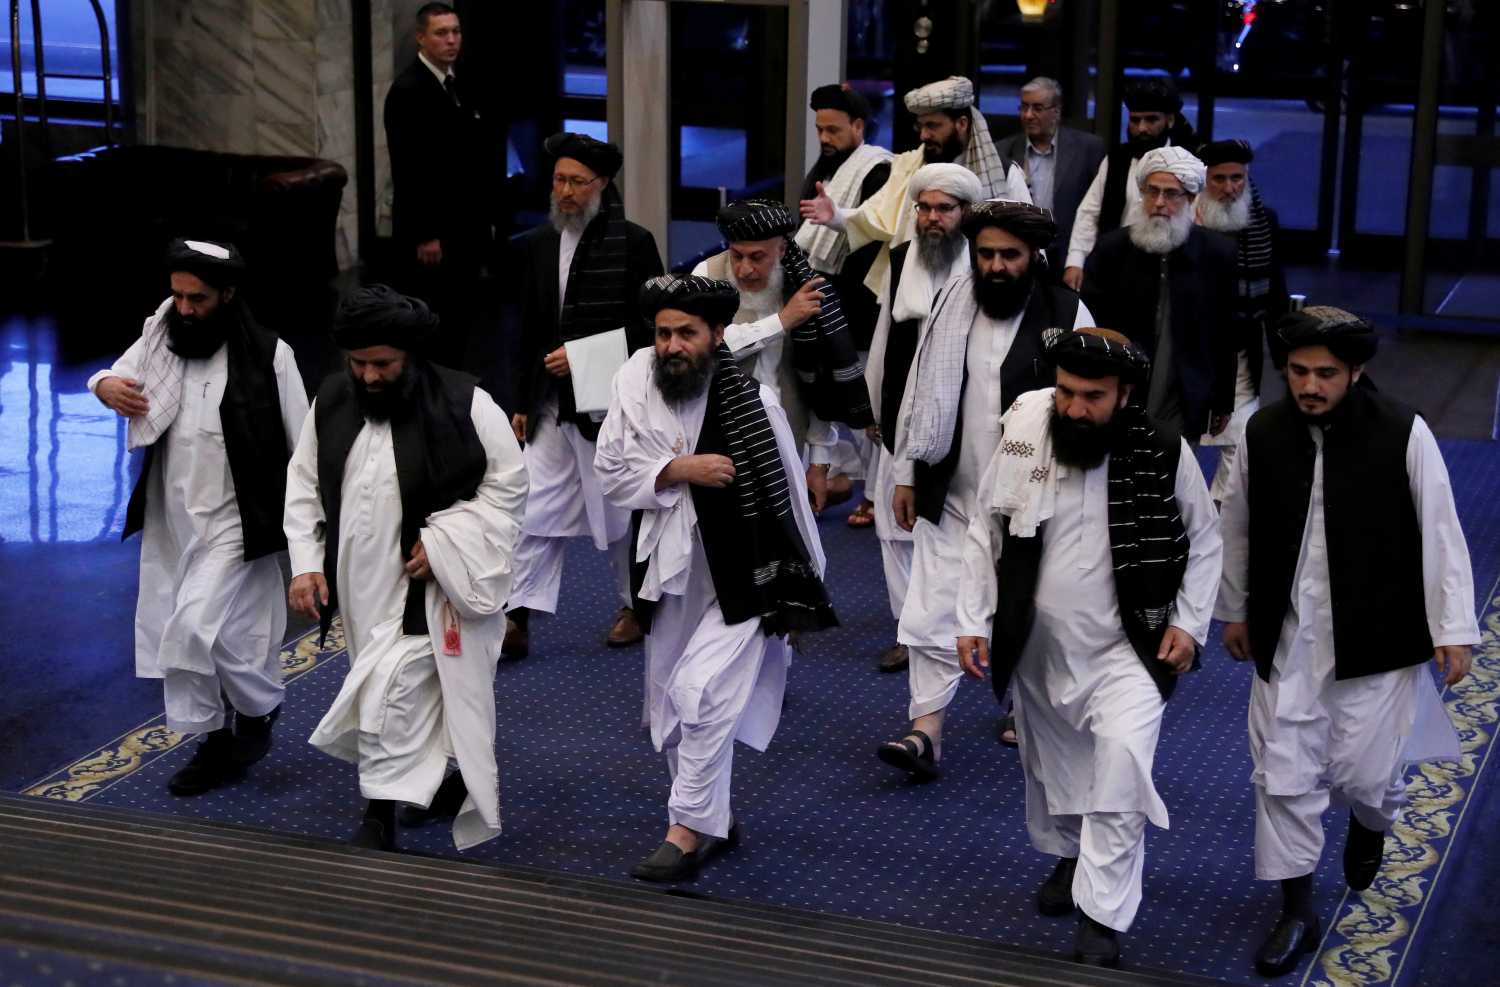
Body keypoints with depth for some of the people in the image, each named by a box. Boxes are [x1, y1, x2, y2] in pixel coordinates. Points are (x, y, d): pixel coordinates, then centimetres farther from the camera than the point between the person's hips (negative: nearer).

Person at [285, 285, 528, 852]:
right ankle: (455, 780, 38)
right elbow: (304, 487, 8)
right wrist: (306, 562, -3)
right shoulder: (332, 402, 0)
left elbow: (508, 484, -8)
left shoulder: (464, 404, -15)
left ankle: (379, 821, -2)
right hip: (361, 583, 6)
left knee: (394, 695, -13)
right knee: (417, 692, 17)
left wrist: (442, 542, -17)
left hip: (427, 586, -5)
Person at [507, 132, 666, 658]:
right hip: (551, 407, 4)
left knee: (621, 511, 9)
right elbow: (530, 331, 12)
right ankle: (519, 619, 3)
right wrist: (522, 402, 10)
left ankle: (634, 607, 27)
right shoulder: (537, 245, 7)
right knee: (535, 512, 1)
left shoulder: (633, 243, -8)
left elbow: (651, 326, -9)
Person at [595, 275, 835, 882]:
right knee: (669, 711, 14)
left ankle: (689, 830, -2)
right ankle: (715, 818, 33)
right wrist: (677, 471, -20)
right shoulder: (635, 384, -5)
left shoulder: (754, 402, -13)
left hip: (744, 578, -5)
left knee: (701, 694, -16)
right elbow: (611, 471, -3)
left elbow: (788, 495, -5)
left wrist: (802, 591, 1)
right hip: (671, 577, 5)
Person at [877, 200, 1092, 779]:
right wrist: (906, 475, 7)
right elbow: (920, 390, 7)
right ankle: (926, 732, 2)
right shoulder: (950, 305, 1)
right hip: (951, 493, 3)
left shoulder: (1067, 315, -10)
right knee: (933, 616, -2)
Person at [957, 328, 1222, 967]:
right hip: (1038, 645, 3)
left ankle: (1101, 918, -11)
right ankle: (1068, 855, 49)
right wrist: (972, 619, -2)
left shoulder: (1164, 454, -15)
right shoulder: (1022, 435, -13)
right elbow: (986, 529, -1)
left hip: (1126, 648, -3)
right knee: (1050, 762, 20)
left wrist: (1190, 623, -7)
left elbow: (1204, 541, 1)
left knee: (1123, 757, -22)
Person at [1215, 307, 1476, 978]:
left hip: (1374, 638, -2)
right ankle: (1297, 912, 20)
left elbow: (1439, 534, -7)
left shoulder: (1403, 435, -14)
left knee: (1364, 772, 3)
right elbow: (1238, 529, 8)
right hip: (1286, 638, 2)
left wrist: (1452, 629, -6)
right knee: (1283, 773, 4)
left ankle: (1370, 825, 42)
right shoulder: (1262, 433, -6)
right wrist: (1235, 610, 16)